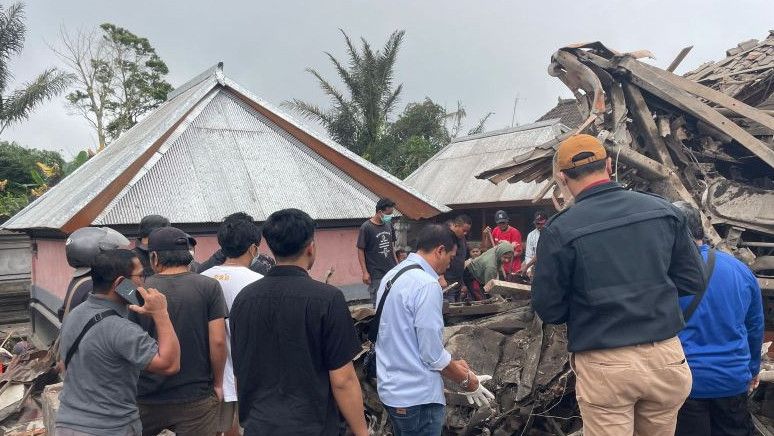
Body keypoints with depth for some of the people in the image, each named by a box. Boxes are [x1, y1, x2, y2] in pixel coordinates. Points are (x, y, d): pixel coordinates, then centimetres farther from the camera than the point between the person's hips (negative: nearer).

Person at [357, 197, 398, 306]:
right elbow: (360, 250, -8)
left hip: (392, 270, 5)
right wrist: (365, 272, -11)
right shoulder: (366, 227, -10)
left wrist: (396, 261, 13)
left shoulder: (389, 225, 8)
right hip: (376, 274, -5)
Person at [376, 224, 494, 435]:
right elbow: (433, 354, -19)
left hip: (391, 388, 9)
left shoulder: (392, 275, 6)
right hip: (416, 397, -9)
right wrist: (467, 380, -3)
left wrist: (453, 364, 14)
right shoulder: (426, 284, -21)